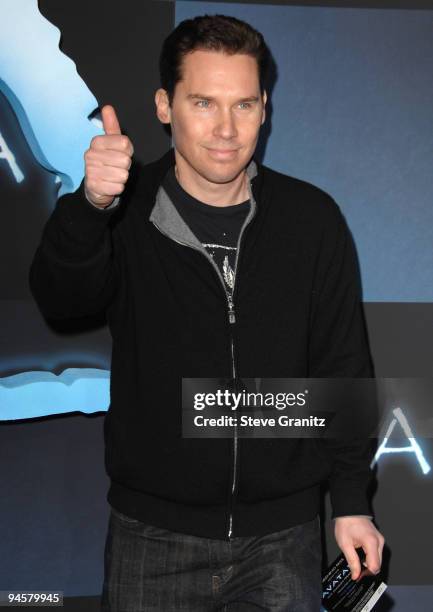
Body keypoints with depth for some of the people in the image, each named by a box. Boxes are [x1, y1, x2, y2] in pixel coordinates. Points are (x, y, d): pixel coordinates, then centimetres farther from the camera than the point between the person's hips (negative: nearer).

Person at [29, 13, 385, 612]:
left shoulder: (312, 219, -3)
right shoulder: (128, 212, -6)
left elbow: (344, 367, 2)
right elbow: (60, 298, -25)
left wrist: (352, 500, 3)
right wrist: (91, 204, -44)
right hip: (152, 536, 0)